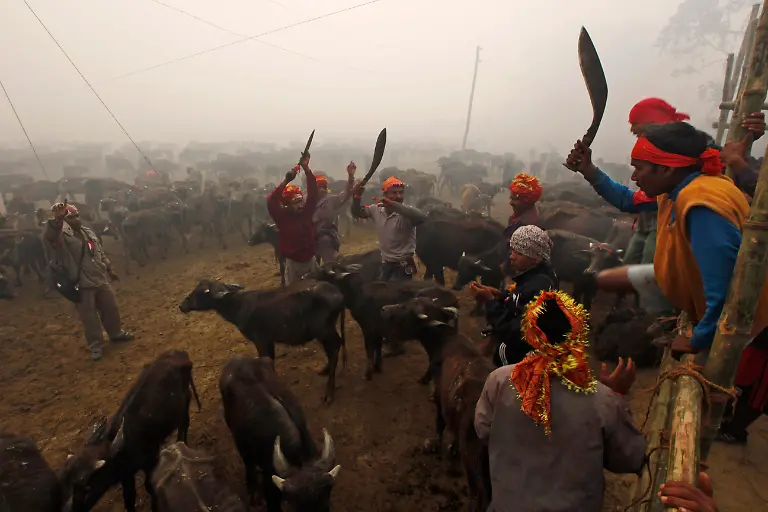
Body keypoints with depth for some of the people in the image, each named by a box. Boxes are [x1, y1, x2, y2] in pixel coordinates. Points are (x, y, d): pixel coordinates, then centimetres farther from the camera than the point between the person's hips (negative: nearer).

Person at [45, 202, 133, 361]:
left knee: (111, 308, 18)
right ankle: (96, 346, 18)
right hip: (80, 284, -6)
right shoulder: (62, 234, -12)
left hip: (100, 279, 7)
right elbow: (48, 235, -38)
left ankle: (116, 333, 39)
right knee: (89, 317, 3)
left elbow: (100, 253, 21)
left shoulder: (88, 232, 12)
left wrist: (109, 269, 25)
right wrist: (57, 219, -55)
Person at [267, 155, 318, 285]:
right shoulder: (282, 216, -11)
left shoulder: (306, 211, -3)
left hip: (311, 260, 3)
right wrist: (286, 180, -31)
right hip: (293, 263, -3)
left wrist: (306, 168, -17)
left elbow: (313, 191, -8)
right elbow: (271, 201, -26)